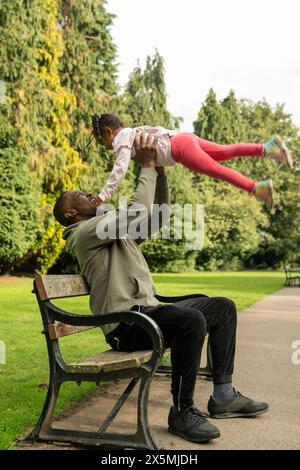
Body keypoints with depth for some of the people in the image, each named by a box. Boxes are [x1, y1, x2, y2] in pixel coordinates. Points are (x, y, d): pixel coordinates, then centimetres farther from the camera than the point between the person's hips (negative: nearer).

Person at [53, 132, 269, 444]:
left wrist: (159, 171, 12)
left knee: (223, 307, 7)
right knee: (191, 320, -35)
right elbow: (137, 211, -18)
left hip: (147, 312, 10)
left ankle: (223, 395, 6)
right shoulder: (84, 233, -5)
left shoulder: (117, 230, 24)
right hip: (125, 324, -10)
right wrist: (147, 167, -8)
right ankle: (182, 411, -18)